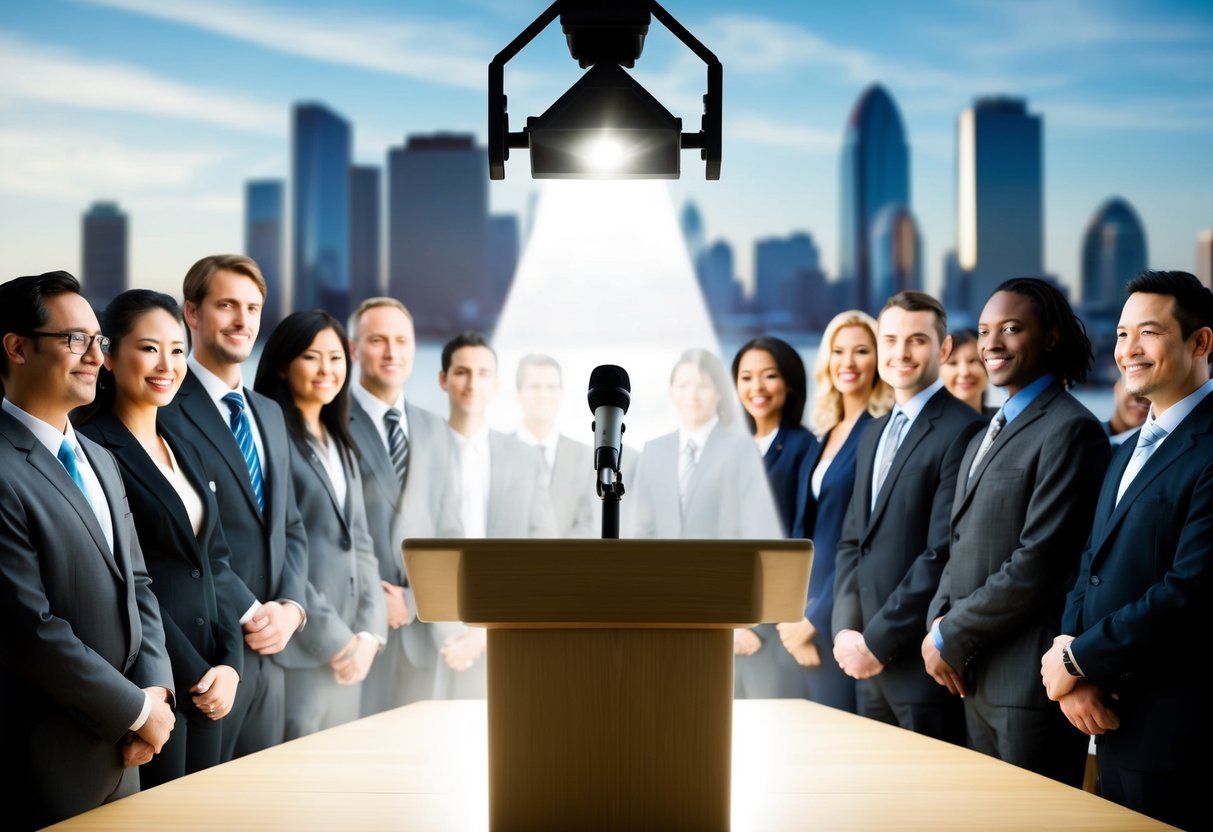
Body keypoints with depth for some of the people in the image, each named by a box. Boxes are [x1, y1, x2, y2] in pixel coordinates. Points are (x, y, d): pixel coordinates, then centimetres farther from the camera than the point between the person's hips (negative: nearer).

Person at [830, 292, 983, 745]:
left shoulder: (962, 431, -11)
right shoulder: (874, 436, 16)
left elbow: (943, 553, -17)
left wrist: (877, 639, -15)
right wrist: (846, 629, 1)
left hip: (922, 660, -8)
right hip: (870, 661, 8)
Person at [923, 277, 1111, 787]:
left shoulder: (1071, 430, -12)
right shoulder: (983, 440, 19)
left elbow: (1038, 563, -18)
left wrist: (952, 636, -12)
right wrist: (940, 619, 1)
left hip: (1031, 681, -9)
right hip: (976, 678, 9)